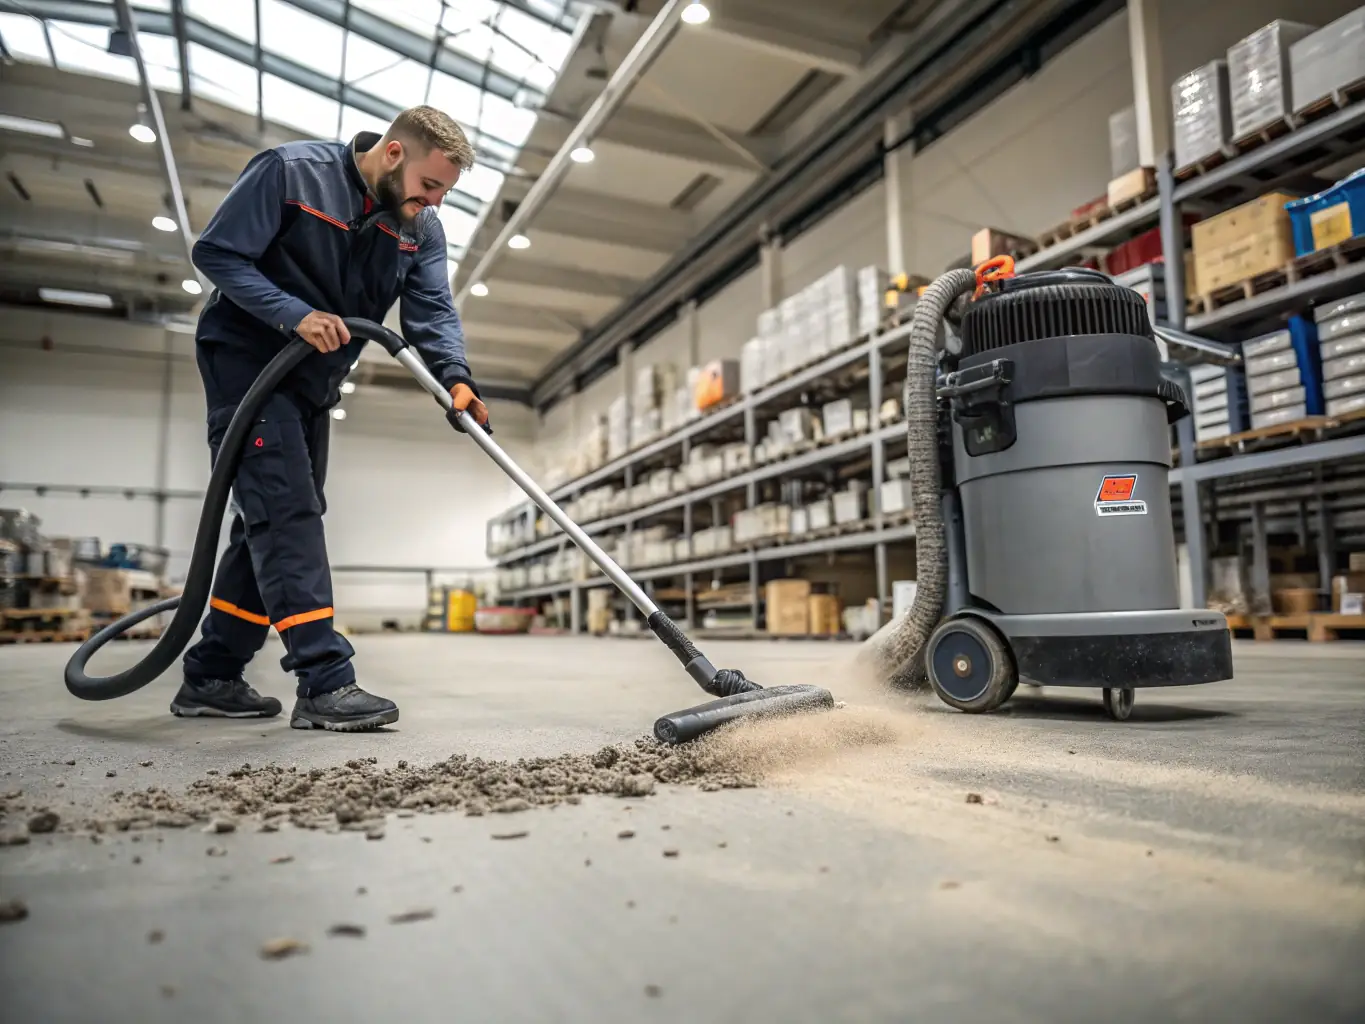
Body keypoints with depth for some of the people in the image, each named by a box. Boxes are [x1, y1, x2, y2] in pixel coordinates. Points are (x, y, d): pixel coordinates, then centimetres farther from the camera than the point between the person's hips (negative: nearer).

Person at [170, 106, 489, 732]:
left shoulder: (421, 227, 0)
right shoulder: (290, 172, -15)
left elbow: (432, 312, -10)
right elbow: (216, 253, -15)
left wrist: (456, 378, -30)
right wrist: (297, 314, -29)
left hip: (314, 381, 7)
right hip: (246, 359, -7)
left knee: (275, 522, 7)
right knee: (286, 510, -17)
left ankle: (211, 678, 17)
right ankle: (325, 683, -20)